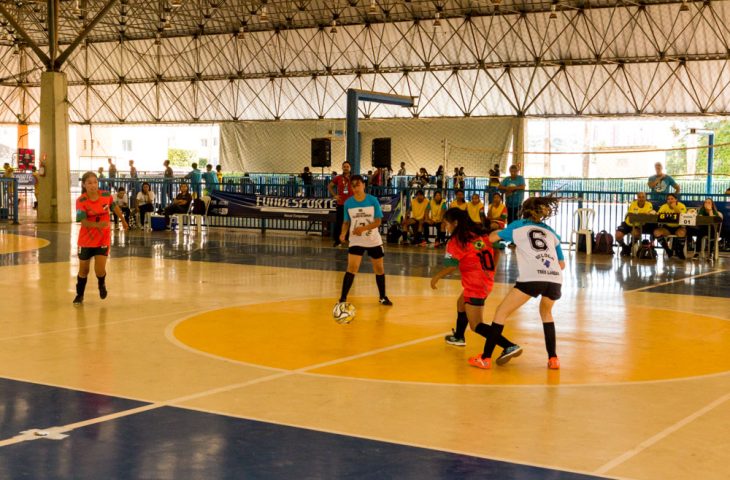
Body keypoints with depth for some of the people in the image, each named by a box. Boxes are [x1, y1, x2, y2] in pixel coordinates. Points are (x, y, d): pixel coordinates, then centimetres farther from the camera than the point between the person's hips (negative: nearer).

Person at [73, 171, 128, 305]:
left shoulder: (106, 195, -10)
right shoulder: (81, 201, -17)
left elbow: (115, 207, 11)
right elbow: (83, 221, -26)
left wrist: (123, 221, 25)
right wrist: (97, 225, -44)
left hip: (103, 239, 0)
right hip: (86, 239, 0)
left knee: (99, 270, -12)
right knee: (84, 270, 11)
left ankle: (102, 284, 25)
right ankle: (79, 295, 35)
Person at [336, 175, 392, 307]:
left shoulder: (373, 200, -10)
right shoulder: (348, 203, -6)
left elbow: (377, 222, -11)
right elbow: (346, 221, 4)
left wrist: (363, 228, -26)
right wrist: (343, 233, -16)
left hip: (374, 240, 1)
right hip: (356, 240, -1)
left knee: (379, 268, 11)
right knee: (352, 268, -16)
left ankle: (383, 297, 29)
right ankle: (343, 298, -13)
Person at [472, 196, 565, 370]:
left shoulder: (518, 225, 20)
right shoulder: (551, 232, 27)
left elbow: (492, 238, 30)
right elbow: (562, 264, 29)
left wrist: (498, 231, 51)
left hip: (531, 277, -4)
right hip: (555, 279, 4)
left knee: (502, 312, 9)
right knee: (546, 312, 31)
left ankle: (485, 358, 4)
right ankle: (553, 359, 24)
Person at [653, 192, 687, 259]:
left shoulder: (681, 206, -11)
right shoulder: (664, 207, -4)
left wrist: (675, 208, -31)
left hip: (678, 227, -3)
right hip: (667, 228, 3)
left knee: (682, 232, -37)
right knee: (656, 232, -24)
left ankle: (680, 251, -11)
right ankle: (668, 251, -7)